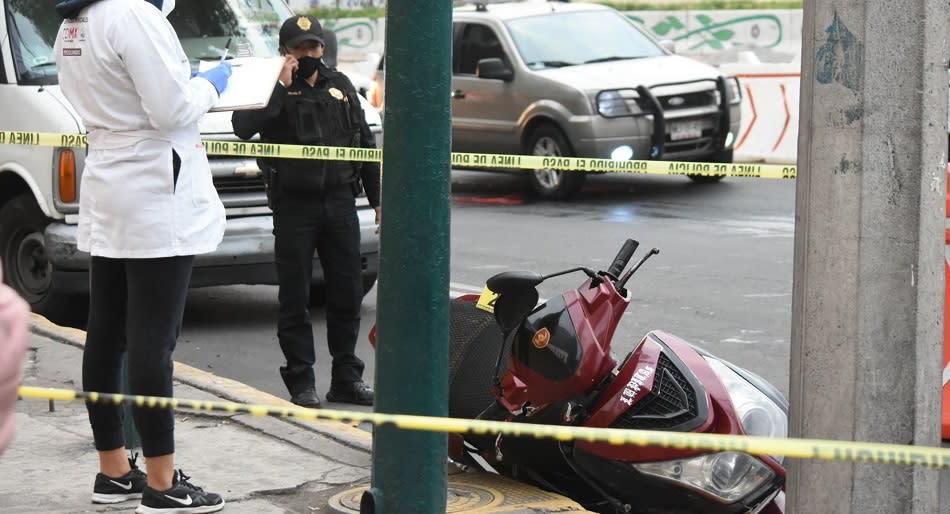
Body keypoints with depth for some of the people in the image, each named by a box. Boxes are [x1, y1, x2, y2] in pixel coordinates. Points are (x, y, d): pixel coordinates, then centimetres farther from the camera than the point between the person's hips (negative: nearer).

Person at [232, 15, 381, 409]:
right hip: (294, 206, -4)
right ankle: (301, 383, 6)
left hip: (340, 202, 4)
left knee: (346, 293, 8)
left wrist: (377, 198, 14)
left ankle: (346, 378, 17)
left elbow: (365, 143, 17)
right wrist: (281, 86, -21)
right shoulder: (273, 90, -2)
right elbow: (243, 126, -23)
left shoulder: (340, 86, 12)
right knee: (295, 298, 0)